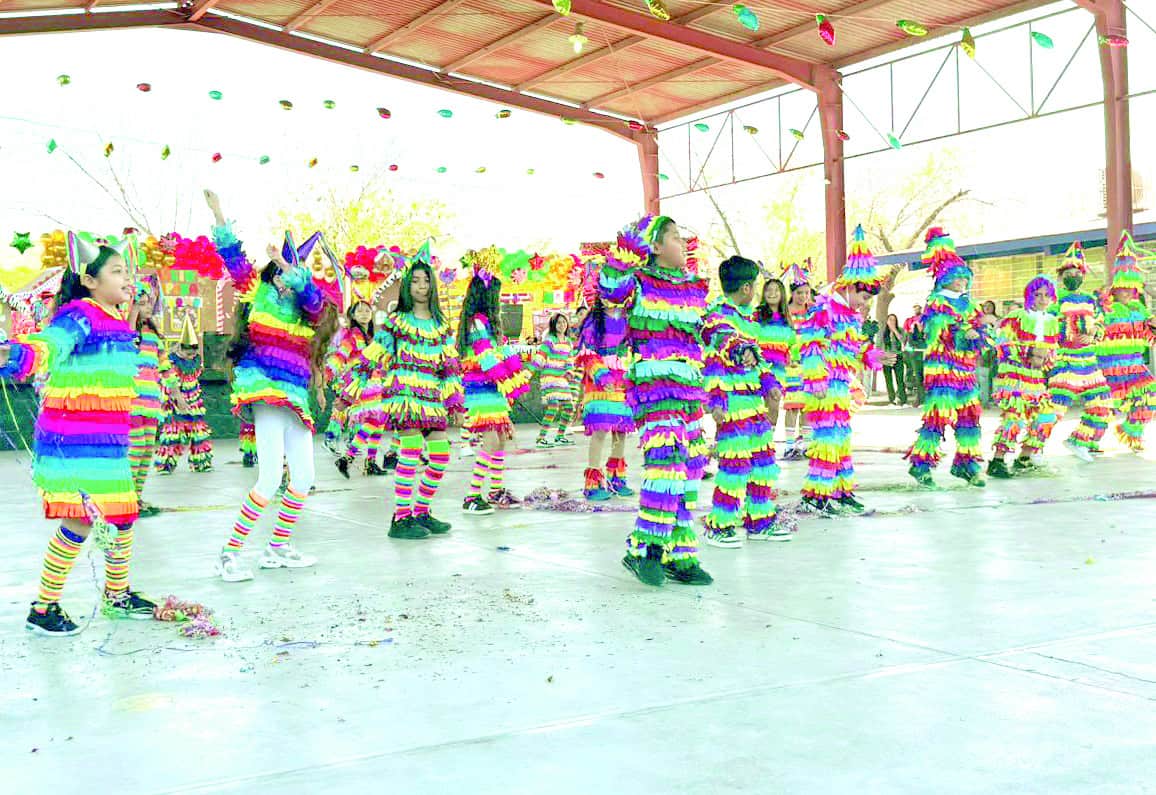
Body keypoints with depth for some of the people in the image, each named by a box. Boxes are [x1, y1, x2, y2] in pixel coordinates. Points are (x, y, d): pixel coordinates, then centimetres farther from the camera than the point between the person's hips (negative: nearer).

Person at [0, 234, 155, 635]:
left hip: (109, 440, 9)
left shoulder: (117, 322, 13)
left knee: (122, 515, 16)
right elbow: (46, 346, -33)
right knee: (81, 521, -11)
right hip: (71, 440, -9)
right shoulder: (77, 316, -14)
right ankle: (42, 608, 3)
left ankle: (117, 594, 35)